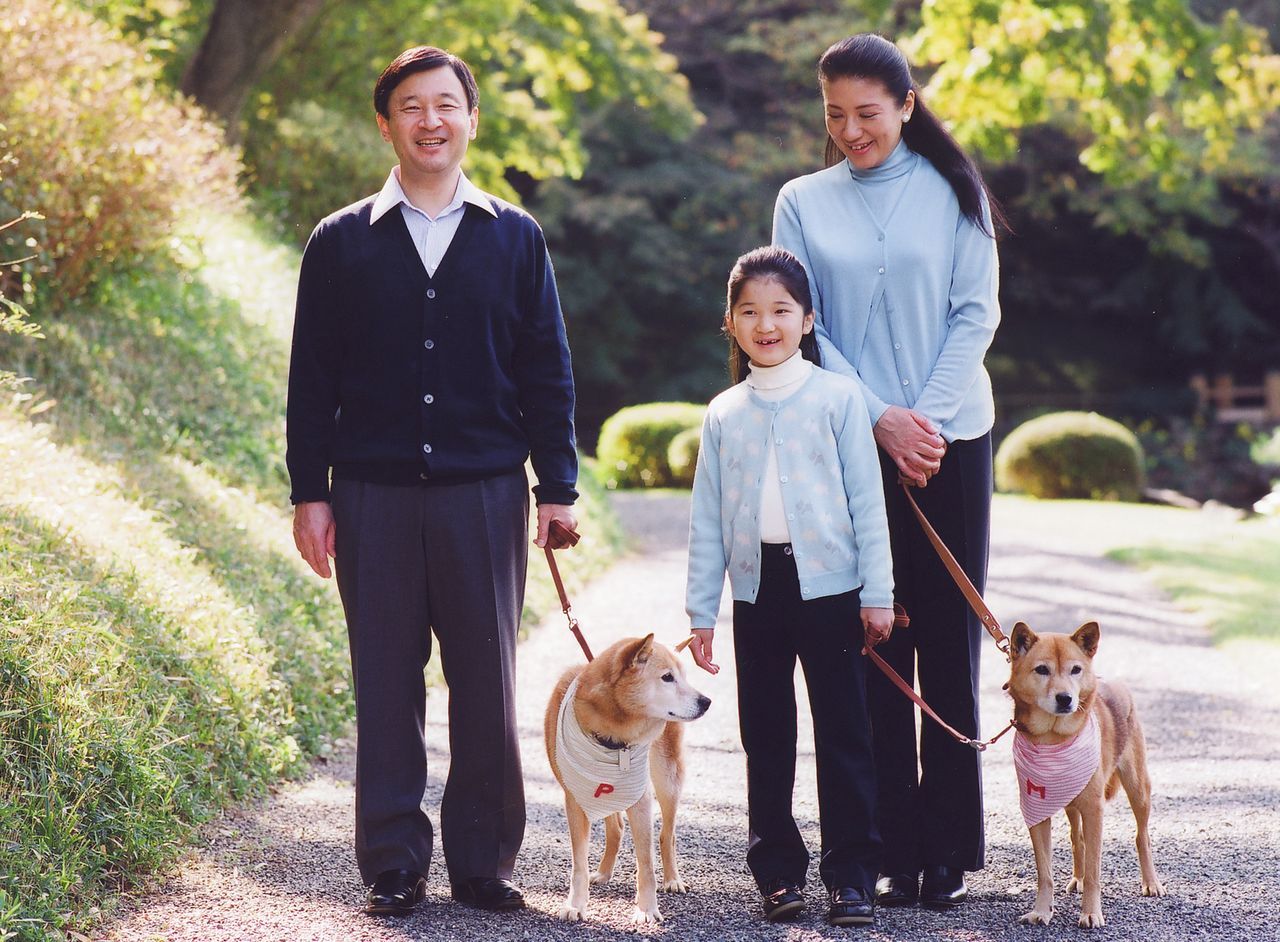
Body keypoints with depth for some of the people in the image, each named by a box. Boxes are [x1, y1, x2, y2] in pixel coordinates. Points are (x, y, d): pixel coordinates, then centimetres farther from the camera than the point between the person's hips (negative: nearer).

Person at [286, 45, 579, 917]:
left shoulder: (516, 239, 8)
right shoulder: (341, 243, 6)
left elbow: (547, 371, 9)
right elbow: (312, 379, 6)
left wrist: (558, 487, 3)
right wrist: (309, 493, 0)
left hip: (485, 492, 0)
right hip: (373, 494, 0)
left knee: (487, 683, 4)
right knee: (387, 683, 4)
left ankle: (484, 861, 14)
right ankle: (394, 864, 12)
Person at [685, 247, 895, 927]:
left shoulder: (837, 397, 0)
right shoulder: (724, 414, 8)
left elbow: (866, 500, 0)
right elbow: (707, 519, 10)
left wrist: (877, 593, -4)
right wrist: (699, 612, 7)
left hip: (829, 586, -3)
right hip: (756, 591, 3)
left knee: (843, 735, -1)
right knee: (766, 737, 7)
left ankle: (851, 875, 5)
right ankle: (778, 870, 16)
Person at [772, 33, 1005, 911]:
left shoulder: (952, 192, 5)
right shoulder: (804, 202, 7)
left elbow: (976, 314, 1)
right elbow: (802, 328, 2)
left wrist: (927, 418, -10)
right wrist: (880, 418, -10)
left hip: (948, 444, -1)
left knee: (948, 642, 1)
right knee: (873, 649, 0)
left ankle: (950, 853, 7)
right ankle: (891, 851, 6)